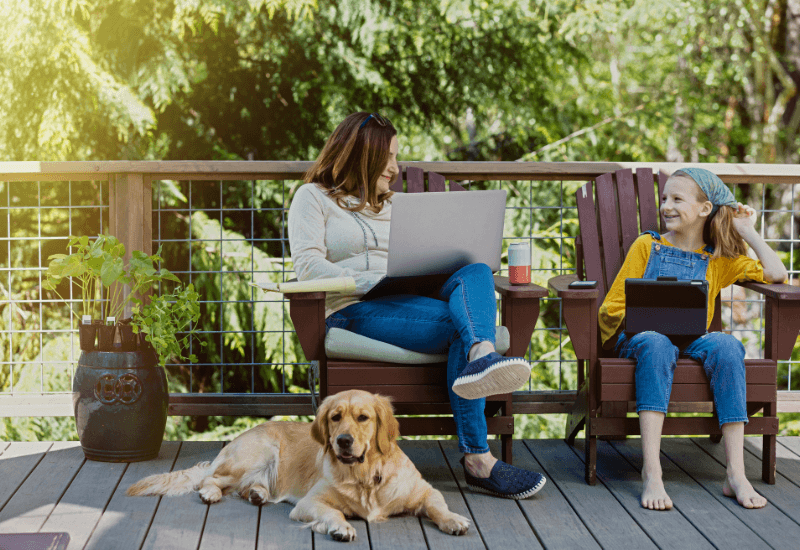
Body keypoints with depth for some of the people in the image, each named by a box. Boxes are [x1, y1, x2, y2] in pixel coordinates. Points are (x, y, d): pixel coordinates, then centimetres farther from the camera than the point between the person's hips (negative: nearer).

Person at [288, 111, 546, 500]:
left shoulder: (389, 206, 34)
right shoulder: (314, 197, 13)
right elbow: (308, 266, -3)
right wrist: (379, 281, -15)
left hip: (409, 302, 5)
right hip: (355, 311, -5)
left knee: (476, 273, -29)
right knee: (460, 322, -30)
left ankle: (482, 356, -59)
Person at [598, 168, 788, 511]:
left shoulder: (720, 258, 16)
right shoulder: (647, 246, 13)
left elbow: (776, 274, 4)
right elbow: (612, 308, 9)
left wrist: (748, 233, 8)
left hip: (693, 343, 1)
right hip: (641, 338, -1)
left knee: (726, 345, -32)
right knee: (656, 343, -38)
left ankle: (736, 474, -35)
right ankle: (651, 472, -45)